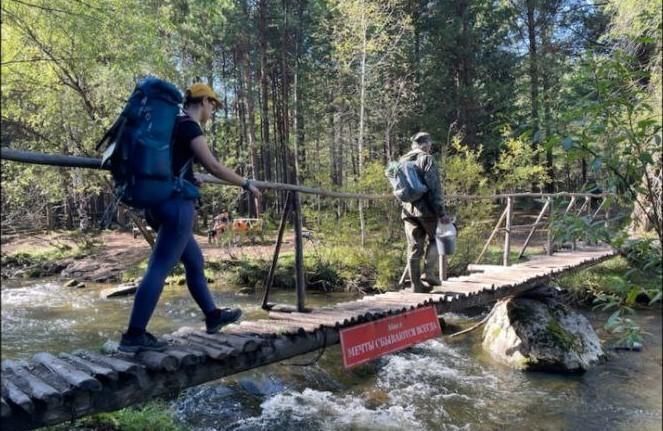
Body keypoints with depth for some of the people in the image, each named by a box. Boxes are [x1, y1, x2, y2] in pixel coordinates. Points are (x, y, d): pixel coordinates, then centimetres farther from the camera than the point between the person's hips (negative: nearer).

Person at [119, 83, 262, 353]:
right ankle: (134, 336, -8)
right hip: (177, 203, -10)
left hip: (160, 201, 10)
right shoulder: (189, 126, -9)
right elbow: (214, 167, -14)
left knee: (195, 262, 17)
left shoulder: (172, 123, 19)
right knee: (160, 268, -10)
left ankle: (213, 316, 28)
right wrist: (247, 184, -4)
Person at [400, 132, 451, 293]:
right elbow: (434, 188, -14)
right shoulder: (427, 159, -7)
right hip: (426, 209, -5)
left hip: (408, 210, 6)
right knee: (434, 239, 15)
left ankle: (417, 284, 11)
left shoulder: (402, 161, 14)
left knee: (414, 248, 8)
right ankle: (429, 273, 2)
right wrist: (441, 213, -14)